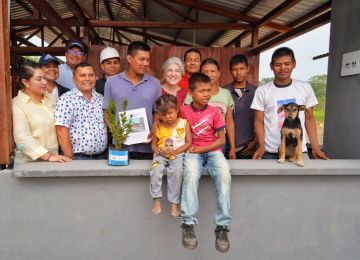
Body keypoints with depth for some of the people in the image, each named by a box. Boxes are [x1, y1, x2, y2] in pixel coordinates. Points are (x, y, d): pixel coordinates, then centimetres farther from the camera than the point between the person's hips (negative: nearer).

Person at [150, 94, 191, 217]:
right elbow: (154, 143, 12)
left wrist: (176, 151, -16)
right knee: (155, 169, -27)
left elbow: (188, 142, -2)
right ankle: (156, 199, -10)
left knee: (177, 171, -30)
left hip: (177, 154, -2)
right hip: (161, 155, 2)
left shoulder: (183, 123, -1)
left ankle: (174, 202, -17)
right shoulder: (158, 127, 5)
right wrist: (157, 150, -12)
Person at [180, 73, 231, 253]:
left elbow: (221, 139, 2)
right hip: (193, 151, -1)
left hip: (212, 151, 1)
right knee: (191, 174, -34)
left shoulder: (215, 112, 3)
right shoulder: (184, 111, 3)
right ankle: (188, 223, -24)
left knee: (224, 175, -30)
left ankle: (222, 226, -21)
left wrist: (203, 148, -10)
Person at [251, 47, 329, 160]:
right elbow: (259, 121, 0)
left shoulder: (305, 88, 3)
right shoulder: (262, 91, -2)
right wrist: (261, 146, -14)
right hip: (270, 152, -1)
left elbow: (309, 119, 8)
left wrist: (315, 148, 1)